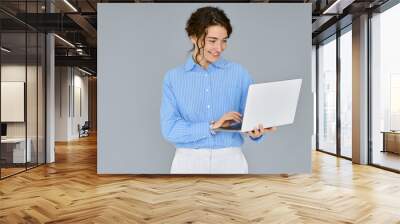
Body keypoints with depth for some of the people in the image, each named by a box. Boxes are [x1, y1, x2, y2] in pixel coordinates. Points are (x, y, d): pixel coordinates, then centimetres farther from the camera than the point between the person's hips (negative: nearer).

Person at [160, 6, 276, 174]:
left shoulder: (239, 73, 2)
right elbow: (169, 129, -8)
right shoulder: (173, 77, 1)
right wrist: (213, 126, -17)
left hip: (230, 161, 1)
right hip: (188, 162, 0)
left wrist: (257, 132, -21)